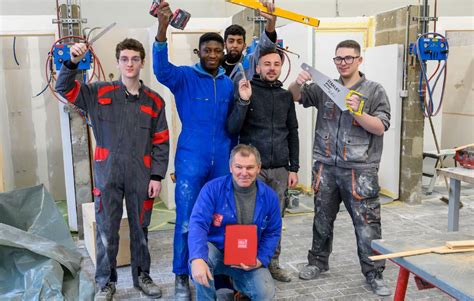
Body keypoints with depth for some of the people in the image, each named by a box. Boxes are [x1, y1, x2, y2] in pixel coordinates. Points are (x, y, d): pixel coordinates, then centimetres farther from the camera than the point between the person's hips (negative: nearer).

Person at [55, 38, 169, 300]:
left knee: (140, 230, 12)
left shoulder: (154, 101, 4)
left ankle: (142, 276, 31)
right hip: (107, 175, -1)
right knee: (106, 232, 6)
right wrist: (73, 62, -18)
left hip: (141, 177, 1)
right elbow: (64, 89, -2)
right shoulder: (99, 93, 2)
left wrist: (157, 176, -2)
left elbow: (161, 142, 4)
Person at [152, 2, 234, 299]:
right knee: (187, 220, 2)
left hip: (222, 162, 4)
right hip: (191, 161, -4)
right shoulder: (184, 77, -4)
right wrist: (162, 29, -39)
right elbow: (162, 70, -26)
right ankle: (181, 277, 16)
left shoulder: (228, 83, 8)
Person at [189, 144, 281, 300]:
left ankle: (238, 283, 15)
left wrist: (261, 260, -11)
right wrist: (197, 259, -41)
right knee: (201, 256, -36)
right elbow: (198, 223, -24)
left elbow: (272, 233, 5)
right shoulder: (212, 189, -16)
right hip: (215, 250, -2)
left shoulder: (269, 196, -5)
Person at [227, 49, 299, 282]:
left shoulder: (286, 96, 10)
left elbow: (292, 133, 12)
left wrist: (294, 168, 8)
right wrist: (243, 101, -22)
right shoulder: (247, 90, -2)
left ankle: (272, 262, 23)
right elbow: (232, 129, -9)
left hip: (280, 169, 4)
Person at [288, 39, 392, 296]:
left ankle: (374, 273, 16)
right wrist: (298, 82, -10)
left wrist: (357, 112, -21)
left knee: (367, 224, 0)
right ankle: (318, 262, 34)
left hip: (359, 170, -3)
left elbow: (380, 127, -5)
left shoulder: (374, 91, 1)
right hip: (325, 167, 3)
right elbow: (294, 97, 12)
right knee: (322, 219, 16)